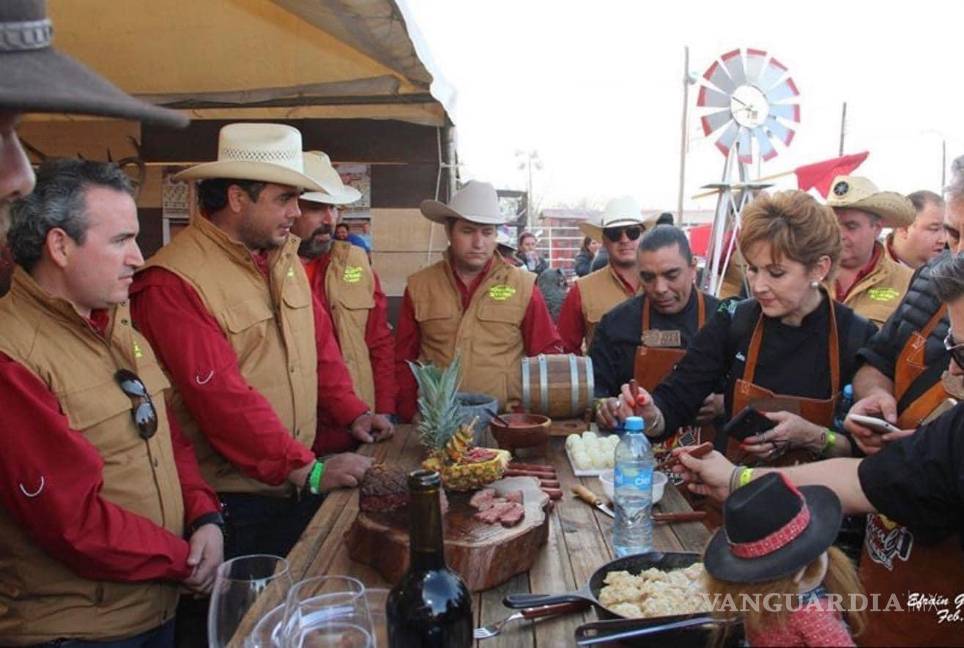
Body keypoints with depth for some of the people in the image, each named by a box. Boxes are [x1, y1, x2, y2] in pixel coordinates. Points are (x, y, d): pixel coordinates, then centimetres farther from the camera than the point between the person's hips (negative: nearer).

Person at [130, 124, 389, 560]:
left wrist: (353, 412, 3)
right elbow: (222, 398, -24)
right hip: (233, 501, -7)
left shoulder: (283, 255, 8)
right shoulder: (173, 283, -20)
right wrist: (307, 470, -21)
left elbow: (319, 340, 13)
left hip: (299, 485, 7)